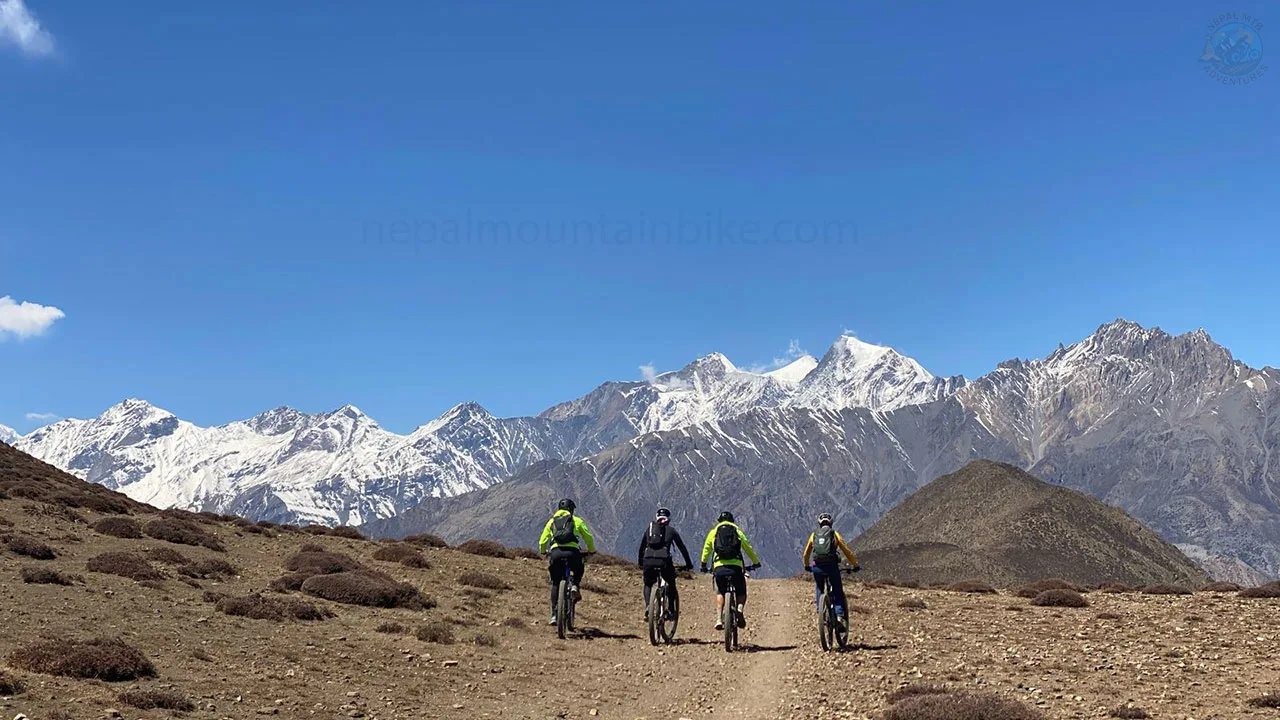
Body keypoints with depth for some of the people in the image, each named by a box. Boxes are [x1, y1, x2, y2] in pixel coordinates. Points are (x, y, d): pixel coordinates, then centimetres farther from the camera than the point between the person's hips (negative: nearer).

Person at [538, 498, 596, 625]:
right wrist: (591, 550, 34)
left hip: (556, 552, 1)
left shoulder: (551, 521, 23)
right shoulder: (576, 520, 19)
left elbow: (542, 542, 21)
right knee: (578, 570, 31)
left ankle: (554, 615, 6)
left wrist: (543, 552, 42)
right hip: (572, 552, -1)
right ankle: (574, 585, 0)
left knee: (555, 584, 15)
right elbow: (589, 538, 16)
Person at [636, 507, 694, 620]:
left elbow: (642, 546, 29)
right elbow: (682, 548, 22)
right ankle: (673, 610, 10)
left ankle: (648, 607, -2)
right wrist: (689, 564, 30)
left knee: (648, 585, 22)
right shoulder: (671, 530, 18)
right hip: (664, 561, -2)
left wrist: (639, 561, 42)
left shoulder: (649, 528, 22)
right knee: (671, 586, 21)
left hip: (648, 561, 2)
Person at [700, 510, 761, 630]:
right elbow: (748, 548, 24)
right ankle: (740, 608, -14)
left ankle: (719, 619, 3)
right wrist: (756, 563, 38)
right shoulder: (738, 531, 19)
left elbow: (706, 549, 25)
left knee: (720, 593, 20)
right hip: (736, 567, 0)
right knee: (741, 593, 17)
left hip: (719, 567, 0)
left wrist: (704, 565, 40)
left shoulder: (713, 532, 19)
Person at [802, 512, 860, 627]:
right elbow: (847, 552, 8)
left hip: (817, 567, 2)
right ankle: (839, 614, -8)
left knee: (819, 588, 26)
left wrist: (807, 566, 41)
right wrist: (856, 565, 17)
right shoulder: (834, 534, 9)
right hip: (832, 566, -2)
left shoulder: (814, 534, 15)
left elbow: (806, 553, 25)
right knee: (838, 591, 9)